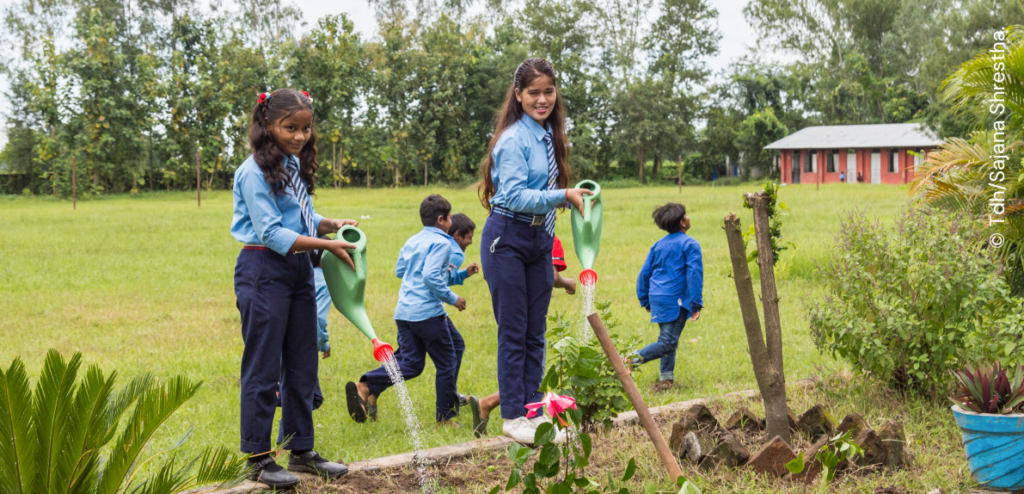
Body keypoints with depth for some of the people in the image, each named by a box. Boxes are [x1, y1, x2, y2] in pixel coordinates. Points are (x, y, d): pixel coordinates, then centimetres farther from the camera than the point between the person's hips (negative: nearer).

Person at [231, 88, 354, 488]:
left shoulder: (295, 165, 12)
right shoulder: (254, 172, -13)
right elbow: (272, 233, -18)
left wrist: (332, 224, -2)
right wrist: (326, 245, -21)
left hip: (298, 270, 8)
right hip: (264, 270, -8)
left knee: (302, 366, 12)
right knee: (264, 369, -2)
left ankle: (301, 450, 22)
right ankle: (258, 458, 8)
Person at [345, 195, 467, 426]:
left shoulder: (411, 241, 16)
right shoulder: (441, 243, -9)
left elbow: (399, 271, 24)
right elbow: (431, 275, -21)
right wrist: (452, 298, -11)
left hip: (404, 312, 8)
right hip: (428, 312, -8)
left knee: (409, 363, 10)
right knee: (447, 364, 6)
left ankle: (366, 387, -9)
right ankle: (444, 417, 10)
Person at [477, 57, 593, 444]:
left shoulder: (550, 135, 11)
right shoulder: (514, 139, -14)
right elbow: (515, 196, -24)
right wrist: (563, 196, -29)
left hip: (539, 240, 7)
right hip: (507, 240, -7)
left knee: (536, 332, 9)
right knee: (513, 332, -2)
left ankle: (533, 409, 17)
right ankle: (512, 417, 7)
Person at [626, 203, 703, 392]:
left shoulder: (658, 245, 12)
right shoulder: (690, 244, -6)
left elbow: (644, 273, 13)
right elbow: (694, 274, -12)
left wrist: (645, 301, 21)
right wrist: (696, 304, -10)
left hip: (656, 298, 7)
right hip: (675, 299, -7)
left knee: (667, 339, 16)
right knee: (668, 342, -7)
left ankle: (666, 379, 15)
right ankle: (633, 360, -19)